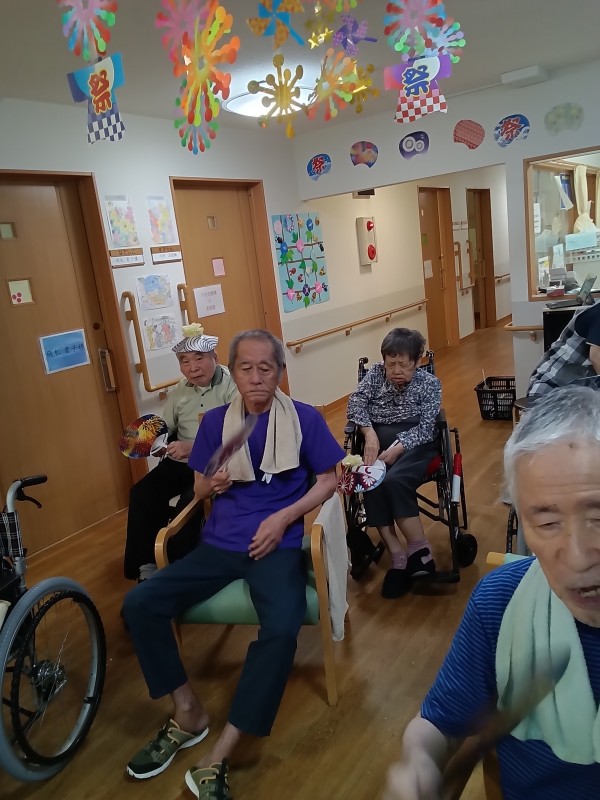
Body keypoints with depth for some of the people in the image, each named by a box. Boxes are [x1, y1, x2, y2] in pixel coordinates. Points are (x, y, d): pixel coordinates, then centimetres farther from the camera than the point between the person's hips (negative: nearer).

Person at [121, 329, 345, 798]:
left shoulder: (305, 418, 0)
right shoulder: (215, 422, 9)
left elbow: (328, 480, 2)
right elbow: (199, 489, 15)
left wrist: (283, 518, -12)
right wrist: (212, 484, -9)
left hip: (278, 544, -3)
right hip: (220, 544, 4)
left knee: (281, 629, -32)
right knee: (139, 604, -13)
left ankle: (219, 756, -15)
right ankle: (189, 712, 6)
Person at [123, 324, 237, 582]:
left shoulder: (232, 387, -10)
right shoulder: (178, 391, 13)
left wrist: (194, 448, -26)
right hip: (180, 463, 7)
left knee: (188, 502, -27)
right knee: (142, 493, -12)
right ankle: (146, 566, 1)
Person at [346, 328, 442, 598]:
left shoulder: (429, 383, 4)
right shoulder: (376, 373, 13)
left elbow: (426, 428, -7)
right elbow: (356, 402, 3)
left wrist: (397, 448, -22)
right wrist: (370, 434, -15)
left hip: (414, 442, -3)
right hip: (378, 441, 3)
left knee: (394, 481, -33)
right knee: (371, 483, -29)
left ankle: (418, 551, -20)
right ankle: (398, 555, -23)